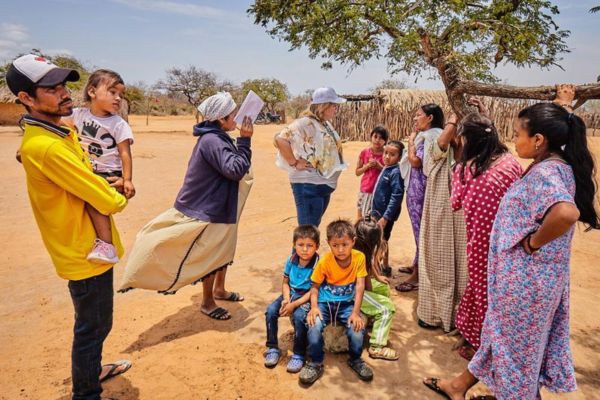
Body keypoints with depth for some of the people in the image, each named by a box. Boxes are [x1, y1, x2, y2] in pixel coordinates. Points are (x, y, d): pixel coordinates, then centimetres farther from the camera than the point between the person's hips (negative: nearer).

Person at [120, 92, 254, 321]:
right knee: (210, 255, 4)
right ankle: (207, 303, 23)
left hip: (219, 206, 10)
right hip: (207, 210, -10)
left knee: (223, 251, 21)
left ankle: (219, 290, 41)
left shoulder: (217, 138, 7)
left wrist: (242, 142, 4)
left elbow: (233, 167, 13)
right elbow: (235, 169, -30)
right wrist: (244, 141, -24)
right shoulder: (212, 141, -24)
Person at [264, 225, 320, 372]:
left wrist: (294, 304, -23)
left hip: (306, 298, -5)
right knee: (271, 310, -16)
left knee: (299, 316, -32)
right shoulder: (291, 260, -3)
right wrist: (286, 299, -12)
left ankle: (298, 355, -12)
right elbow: (285, 283, 7)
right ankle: (273, 348, 1)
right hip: (290, 294, 5)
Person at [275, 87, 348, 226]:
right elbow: (280, 139, -26)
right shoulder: (305, 123, -15)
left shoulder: (326, 124, 12)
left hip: (324, 184, 9)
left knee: (314, 228, 18)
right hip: (308, 185, -9)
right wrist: (294, 163, -20)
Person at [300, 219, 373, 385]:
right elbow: (315, 286, -7)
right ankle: (315, 363, -1)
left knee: (357, 329, -23)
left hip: (347, 304, 1)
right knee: (314, 326, -28)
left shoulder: (359, 257, -11)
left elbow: (360, 287, -12)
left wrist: (355, 312, -19)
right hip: (325, 302, -1)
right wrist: (314, 307, -23)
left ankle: (355, 360, 12)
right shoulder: (324, 262, -15)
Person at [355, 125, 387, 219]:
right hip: (365, 191, 3)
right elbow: (357, 172, 7)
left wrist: (379, 166, -16)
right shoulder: (364, 152, 1)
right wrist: (367, 166, -9)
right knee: (361, 218, 10)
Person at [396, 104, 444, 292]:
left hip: (420, 187, -11)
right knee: (420, 228, 18)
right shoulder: (425, 135, 18)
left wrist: (411, 140, -9)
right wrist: (414, 139, 13)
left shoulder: (429, 136, -14)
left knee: (421, 229, -6)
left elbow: (416, 161, -19)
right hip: (416, 186, 11)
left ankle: (418, 275, 1)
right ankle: (416, 265, 31)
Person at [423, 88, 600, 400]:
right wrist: (564, 107, 29)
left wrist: (533, 242, -29)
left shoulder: (545, 172, -25)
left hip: (526, 277, -9)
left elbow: (567, 211, -45)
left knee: (515, 341, 12)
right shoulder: (558, 164, 3)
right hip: (531, 274, 9)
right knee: (503, 333, 20)